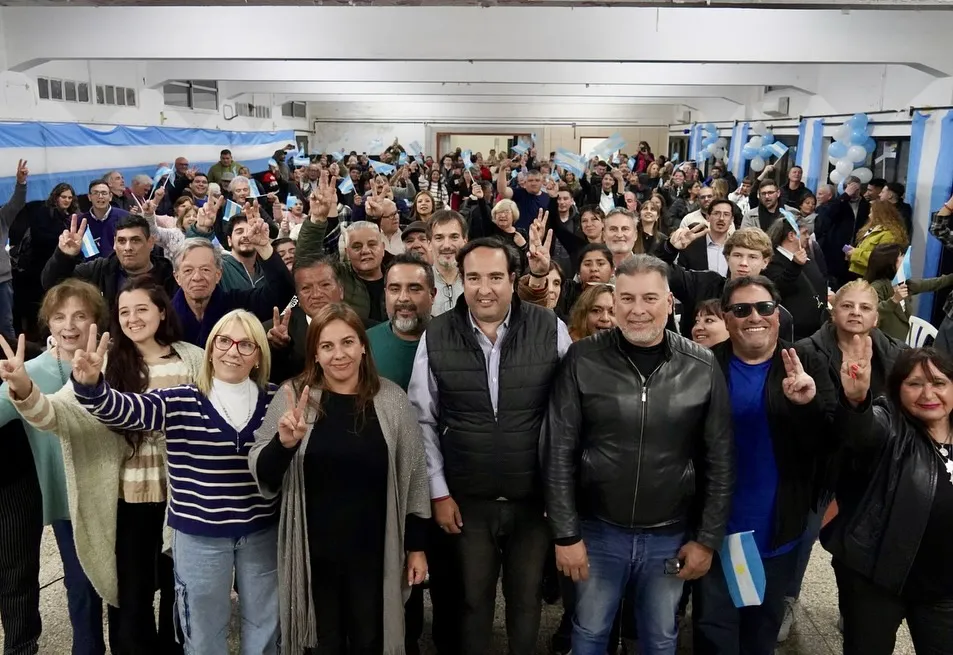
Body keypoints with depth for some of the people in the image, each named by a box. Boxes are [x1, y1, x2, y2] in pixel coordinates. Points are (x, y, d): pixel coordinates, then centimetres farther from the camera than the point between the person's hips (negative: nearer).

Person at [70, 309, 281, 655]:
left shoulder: (275, 400, -3)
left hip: (262, 532, 2)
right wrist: (90, 385, -42)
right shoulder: (178, 403, -9)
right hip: (200, 536, -1)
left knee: (264, 626, 22)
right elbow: (121, 409, -25)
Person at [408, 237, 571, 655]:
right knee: (473, 600, 18)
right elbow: (423, 420, -1)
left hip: (535, 497, 0)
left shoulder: (551, 330, -10)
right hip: (467, 500, 1)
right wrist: (439, 492, -2)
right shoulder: (436, 337, -6)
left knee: (526, 601, 18)